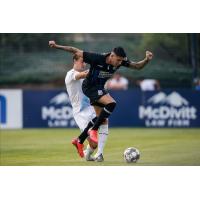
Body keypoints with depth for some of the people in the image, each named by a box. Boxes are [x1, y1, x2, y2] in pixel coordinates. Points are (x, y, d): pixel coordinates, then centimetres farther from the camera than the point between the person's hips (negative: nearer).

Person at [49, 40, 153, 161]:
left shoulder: (121, 61, -15)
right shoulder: (97, 59, -30)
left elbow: (138, 66, -4)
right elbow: (76, 51, -24)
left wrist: (147, 60, -24)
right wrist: (57, 46, -27)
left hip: (99, 88, 7)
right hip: (90, 87, -7)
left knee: (102, 119, 9)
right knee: (111, 103, -27)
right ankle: (93, 130, -14)